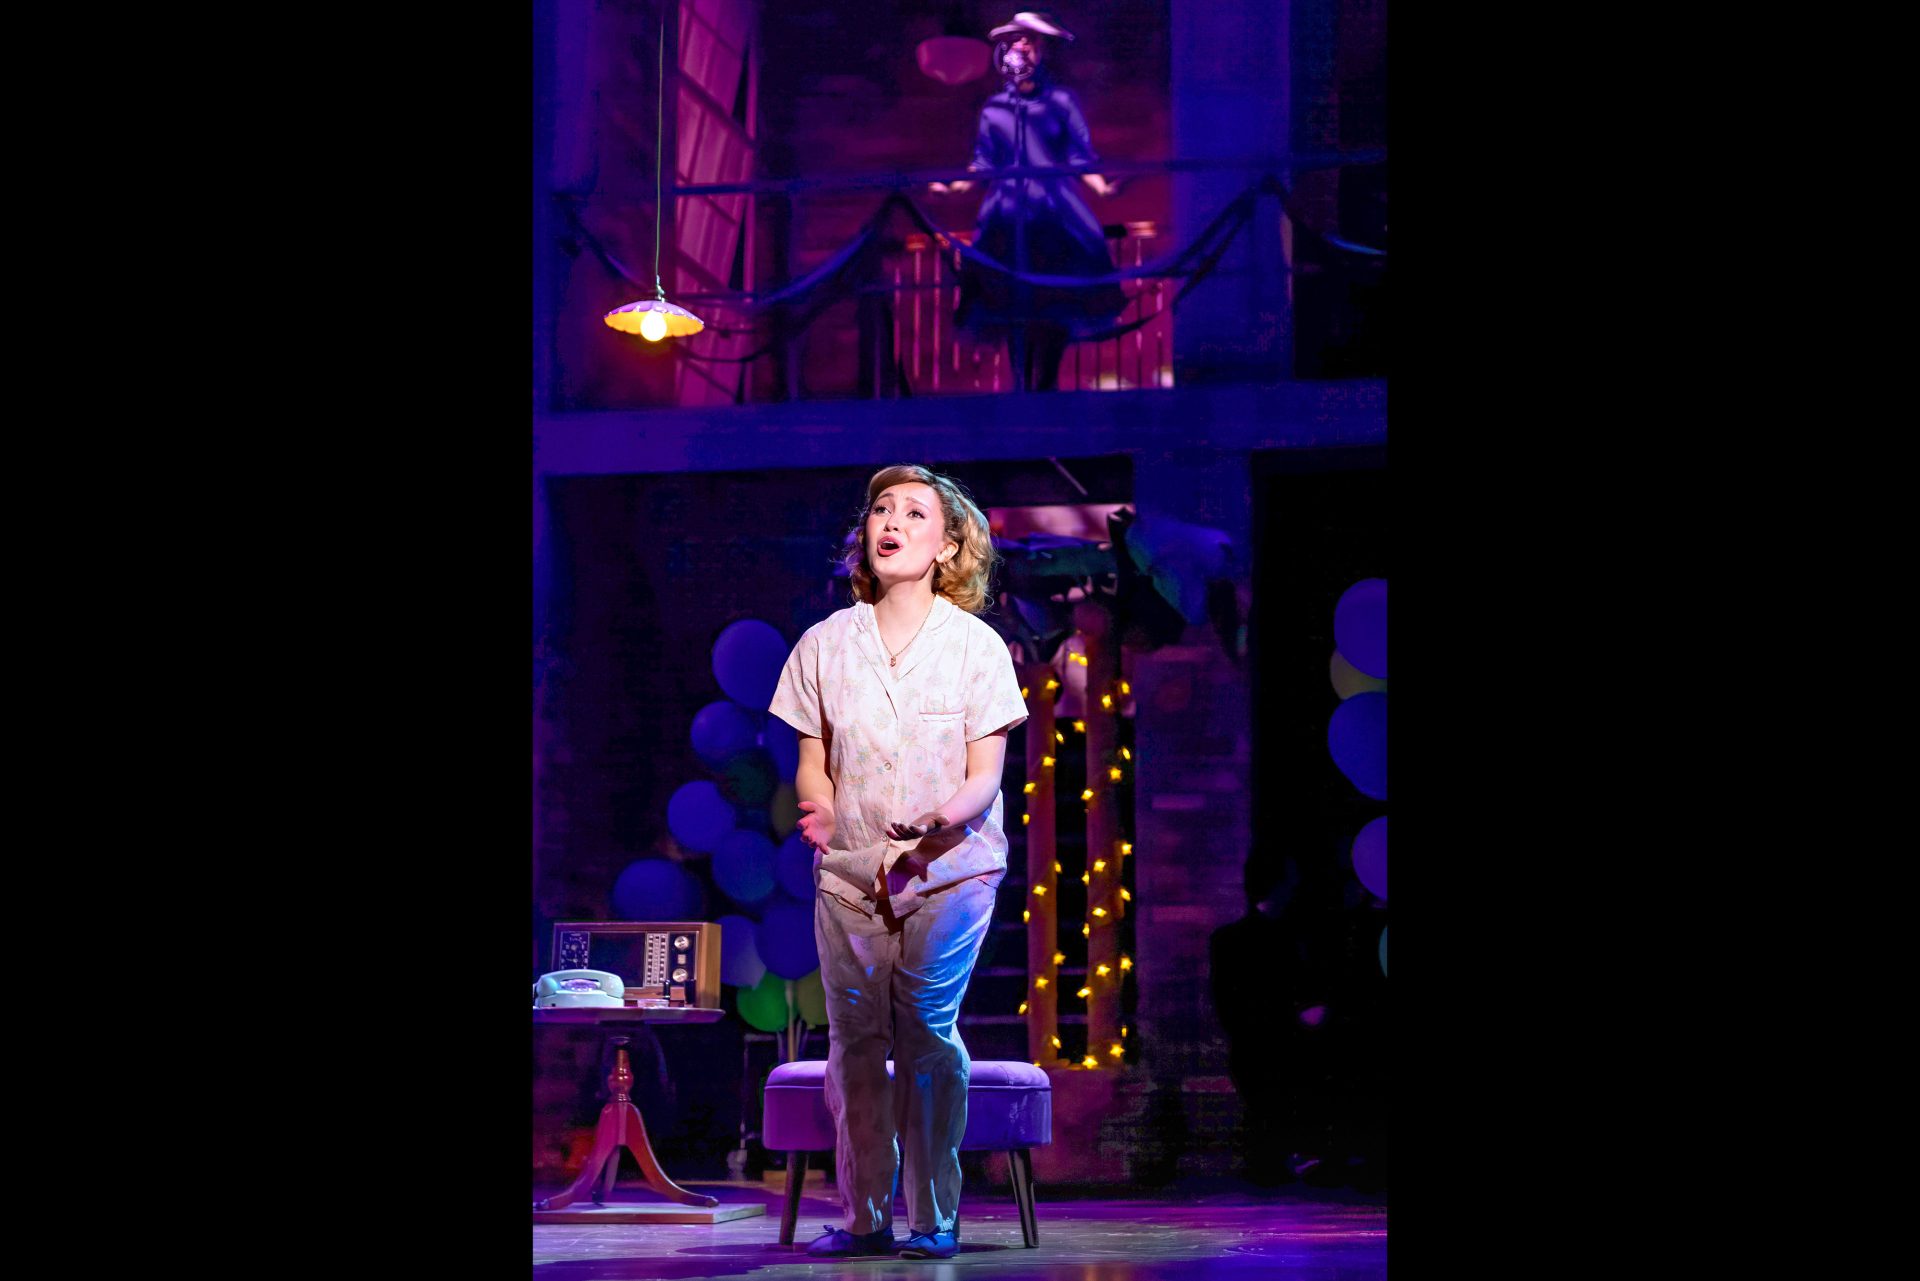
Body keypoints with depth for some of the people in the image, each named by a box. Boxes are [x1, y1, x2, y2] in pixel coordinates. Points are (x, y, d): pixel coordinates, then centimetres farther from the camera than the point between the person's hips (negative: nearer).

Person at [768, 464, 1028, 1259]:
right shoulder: (827, 643, 8)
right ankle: (864, 1217, 8)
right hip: (850, 869, 3)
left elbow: (985, 774, -3)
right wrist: (819, 810, -13)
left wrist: (944, 816, -25)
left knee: (926, 1034, -11)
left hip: (949, 868, -3)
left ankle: (933, 1218, -4)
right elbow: (812, 759, 10)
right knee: (856, 1038, 0)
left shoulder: (976, 645, 0)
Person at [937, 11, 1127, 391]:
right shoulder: (994, 109, 12)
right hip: (1008, 216, 3)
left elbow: (1080, 158, 2)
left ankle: (1045, 385, -5)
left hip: (1054, 215, -3)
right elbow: (983, 164, 14)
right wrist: (955, 186, -1)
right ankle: (1022, 385, 5)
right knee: (1012, 304, 0)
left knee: (1055, 305, -9)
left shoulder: (1061, 102, 5)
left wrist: (1102, 188, -14)